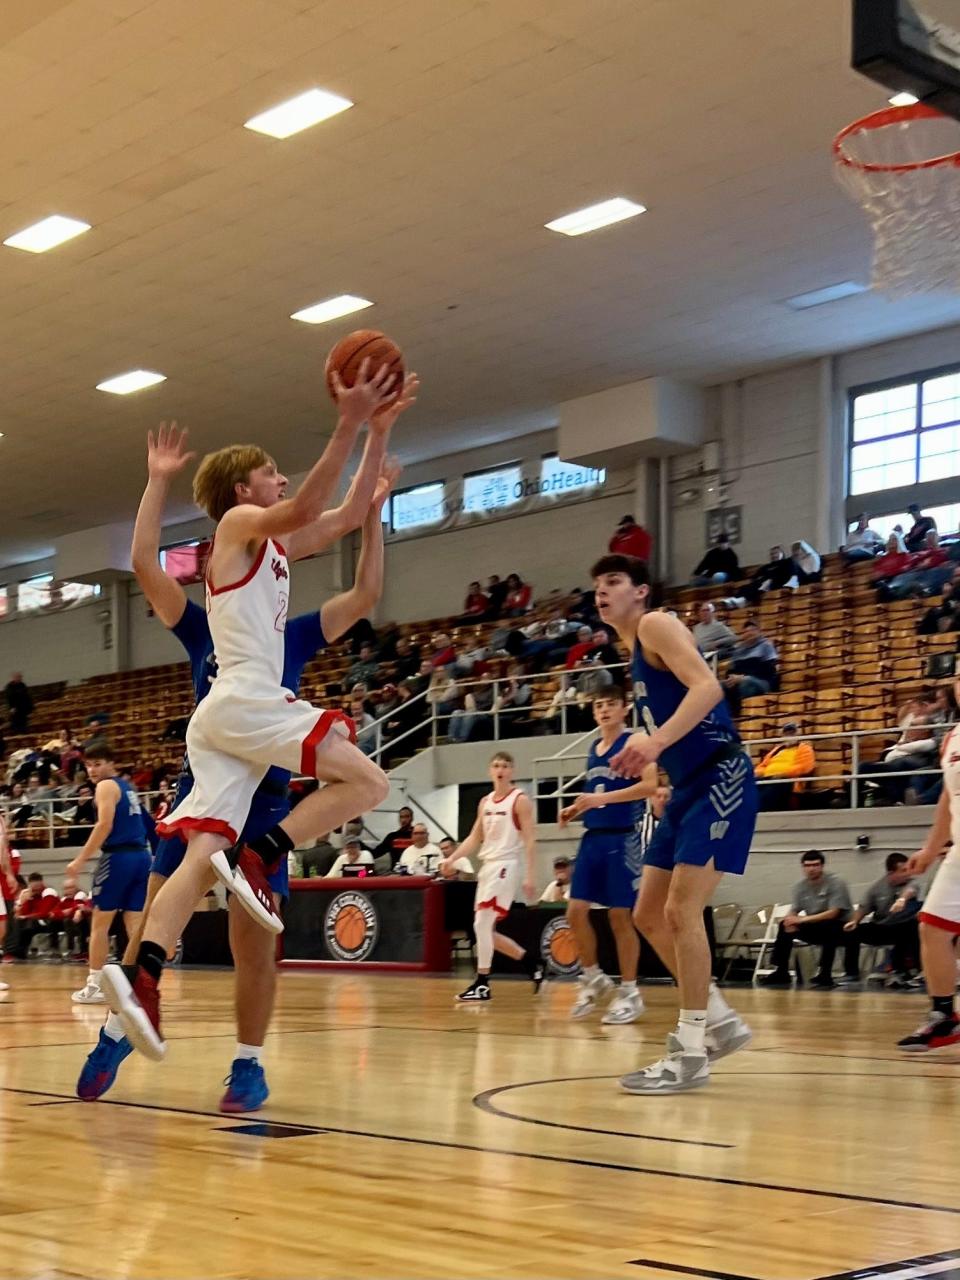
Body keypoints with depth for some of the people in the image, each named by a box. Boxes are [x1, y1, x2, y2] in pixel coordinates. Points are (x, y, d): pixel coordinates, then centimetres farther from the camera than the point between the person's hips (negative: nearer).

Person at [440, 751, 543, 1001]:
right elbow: (475, 838, 18)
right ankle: (532, 963, 23)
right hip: (487, 865, 8)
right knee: (485, 929, 9)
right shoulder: (485, 802, 15)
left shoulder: (520, 800, -5)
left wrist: (529, 876, -17)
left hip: (505, 865, -8)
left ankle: (482, 983, -10)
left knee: (482, 924, -15)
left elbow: (530, 840, -10)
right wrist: (452, 859, 4)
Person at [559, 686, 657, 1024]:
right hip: (593, 836, 7)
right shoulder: (593, 747, 15)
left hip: (622, 837, -7)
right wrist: (576, 809, 9)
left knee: (620, 916, -3)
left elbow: (650, 785, -20)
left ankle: (629, 992, 8)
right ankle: (593, 977, 19)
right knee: (576, 911, 1)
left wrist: (602, 798, -25)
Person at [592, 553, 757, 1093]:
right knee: (650, 915, 10)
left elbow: (708, 686, -24)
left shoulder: (657, 625, -7)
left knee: (682, 911, -13)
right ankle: (721, 1020, 21)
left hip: (721, 781, -10)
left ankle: (691, 1052, -5)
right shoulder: (638, 650, 19)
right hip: (689, 788, 10)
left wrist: (657, 741, -35)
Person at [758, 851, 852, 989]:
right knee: (785, 926, -13)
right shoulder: (800, 887, 1)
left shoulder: (835, 883, -15)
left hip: (837, 927, -5)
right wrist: (790, 921, -28)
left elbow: (833, 913, -24)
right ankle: (780, 972, -7)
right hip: (814, 928, 5)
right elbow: (792, 912, -1)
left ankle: (825, 974, -32)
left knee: (826, 928, -37)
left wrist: (803, 919, -29)